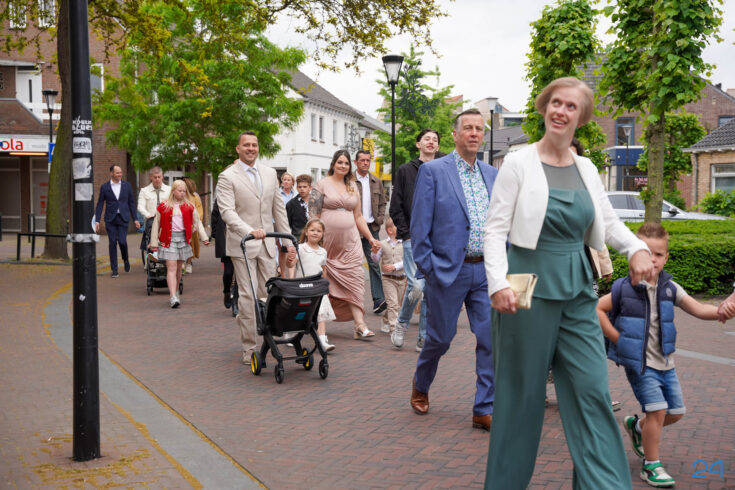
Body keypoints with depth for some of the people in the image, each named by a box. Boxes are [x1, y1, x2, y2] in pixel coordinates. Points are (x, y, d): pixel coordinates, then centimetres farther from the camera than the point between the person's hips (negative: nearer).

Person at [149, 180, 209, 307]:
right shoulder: (163, 207, 2)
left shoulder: (189, 206, 7)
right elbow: (156, 225, 6)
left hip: (183, 238, 3)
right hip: (168, 239, -3)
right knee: (171, 267, -11)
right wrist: (154, 243, 3)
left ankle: (175, 293, 26)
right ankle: (173, 297, -18)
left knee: (178, 268, 10)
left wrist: (204, 237, 4)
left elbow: (197, 222, 12)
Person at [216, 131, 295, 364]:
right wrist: (250, 231, -30)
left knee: (268, 293, 5)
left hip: (267, 243, 5)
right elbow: (227, 211, -15)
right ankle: (248, 347, 3)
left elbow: (279, 208, 15)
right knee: (248, 295, -4)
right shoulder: (227, 177, -4)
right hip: (242, 245, -4)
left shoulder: (269, 174, 13)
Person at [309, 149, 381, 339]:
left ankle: (360, 326, -13)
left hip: (350, 242, 4)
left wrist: (371, 238, 15)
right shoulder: (322, 185, 1)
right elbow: (313, 215, -4)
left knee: (354, 280, -7)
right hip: (328, 241, -4)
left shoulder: (353, 187, 16)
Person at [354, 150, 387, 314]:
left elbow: (382, 203, 18)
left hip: (371, 227, 3)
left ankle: (378, 299, -6)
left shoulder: (376, 182, 13)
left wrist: (379, 220, 4)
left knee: (374, 262, -3)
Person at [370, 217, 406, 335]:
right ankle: (394, 327, -12)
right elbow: (376, 260, 1)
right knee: (393, 303, -12)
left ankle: (386, 322, 34)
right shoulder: (382, 244, 0)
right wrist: (375, 251, -18)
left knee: (397, 305, 13)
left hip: (401, 279, 3)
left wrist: (395, 267, -19)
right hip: (388, 279, -3)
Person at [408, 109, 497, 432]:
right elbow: (420, 225, -6)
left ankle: (484, 409, 9)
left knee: (492, 340, -1)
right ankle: (420, 385, 36)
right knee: (440, 337, 8)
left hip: (486, 272, 4)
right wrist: (427, 268, -9)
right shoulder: (432, 171, -5)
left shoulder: (492, 175, 11)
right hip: (448, 271, -4)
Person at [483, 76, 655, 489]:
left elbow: (608, 221, 16)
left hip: (577, 290, 4)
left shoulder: (586, 169, 10)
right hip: (529, 288, -4)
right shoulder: (519, 163, -4)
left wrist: (637, 247, -5)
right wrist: (498, 283, -20)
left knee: (592, 389, 1)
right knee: (523, 391, 5)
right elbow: (495, 229, -8)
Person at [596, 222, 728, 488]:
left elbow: (698, 309, -7)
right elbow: (597, 309, -5)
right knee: (657, 409, -12)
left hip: (665, 362, 6)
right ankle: (651, 466, 3)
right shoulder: (624, 288, -10)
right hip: (639, 362, -6)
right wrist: (617, 338, -9)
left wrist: (721, 311, -27)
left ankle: (636, 426, 39)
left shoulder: (670, 288, 1)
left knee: (676, 412, 12)